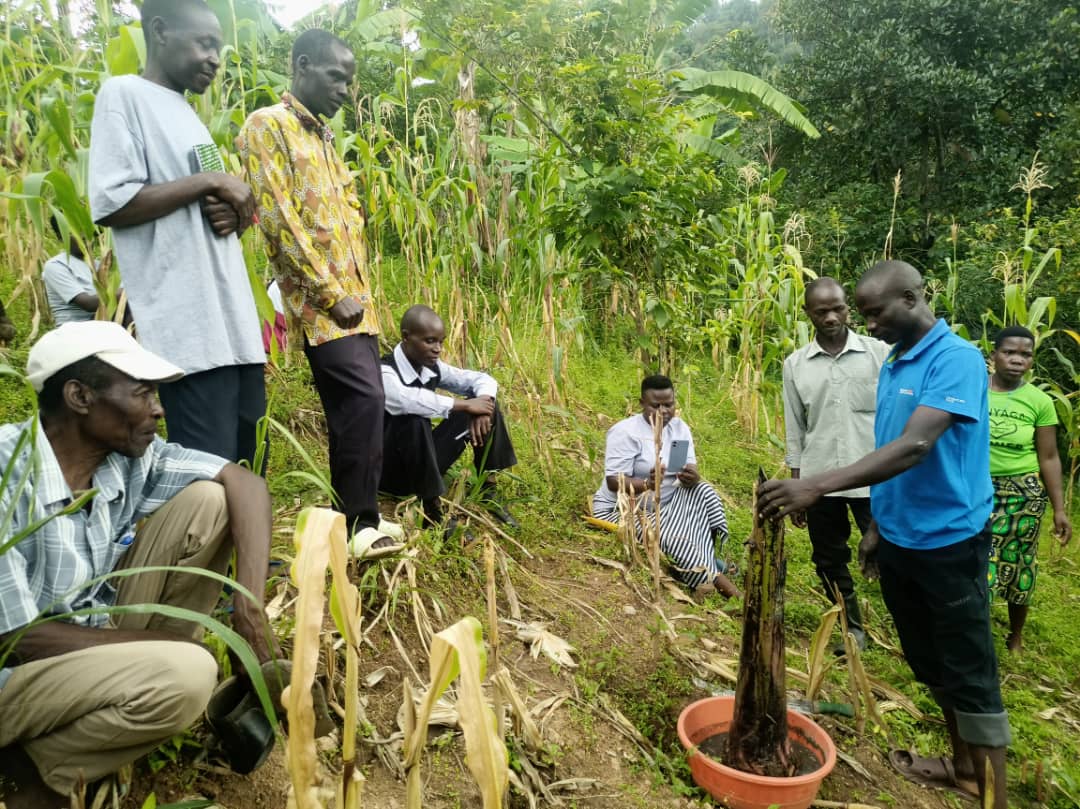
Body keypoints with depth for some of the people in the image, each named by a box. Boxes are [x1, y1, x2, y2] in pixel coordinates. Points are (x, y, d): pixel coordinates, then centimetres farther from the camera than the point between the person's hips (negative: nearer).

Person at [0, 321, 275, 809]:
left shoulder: (132, 457, -9)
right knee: (184, 676, -33)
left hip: (96, 636, 6)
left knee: (207, 500, -9)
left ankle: (150, 668, 2)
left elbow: (245, 483, -8)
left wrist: (249, 608, -22)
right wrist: (170, 642, -17)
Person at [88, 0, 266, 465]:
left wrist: (229, 213, 3)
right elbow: (111, 204, -13)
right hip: (190, 330, -8)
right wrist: (210, 181, -10)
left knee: (242, 468, 11)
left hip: (235, 322, 9)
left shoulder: (187, 114, 23)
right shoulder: (125, 94, -2)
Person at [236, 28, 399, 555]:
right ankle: (359, 524, -3)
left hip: (353, 299, 9)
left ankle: (359, 519, 18)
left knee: (360, 405, 8)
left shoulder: (323, 137, 22)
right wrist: (333, 294, -16)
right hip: (321, 301, -9)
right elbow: (278, 218, -15)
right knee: (362, 399, -15)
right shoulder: (267, 126, -5)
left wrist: (360, 291, 13)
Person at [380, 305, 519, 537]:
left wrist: (482, 407, -19)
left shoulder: (433, 368, -1)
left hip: (424, 464, 7)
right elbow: (407, 400, -43)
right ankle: (434, 511, -23)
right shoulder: (384, 373, -22)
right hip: (389, 470, -7)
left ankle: (488, 495, 1)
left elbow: (483, 380, 5)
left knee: (485, 400, -3)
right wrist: (466, 405, -33)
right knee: (413, 420, -38)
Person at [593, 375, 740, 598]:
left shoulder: (679, 427, 2)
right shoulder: (625, 432, -17)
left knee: (703, 492, -19)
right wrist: (647, 484, -42)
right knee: (669, 537, -30)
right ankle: (716, 580, -19)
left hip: (663, 506, 6)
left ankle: (704, 561, -17)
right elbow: (613, 481, -23)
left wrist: (693, 477, -29)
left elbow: (692, 469, -4)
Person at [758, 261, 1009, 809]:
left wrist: (817, 486, -39)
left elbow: (916, 447, -32)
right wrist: (876, 525, 15)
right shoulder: (893, 364, 7)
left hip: (948, 542, -8)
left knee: (970, 675, 4)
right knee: (929, 662, 21)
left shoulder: (956, 359, -19)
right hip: (899, 541, 8)